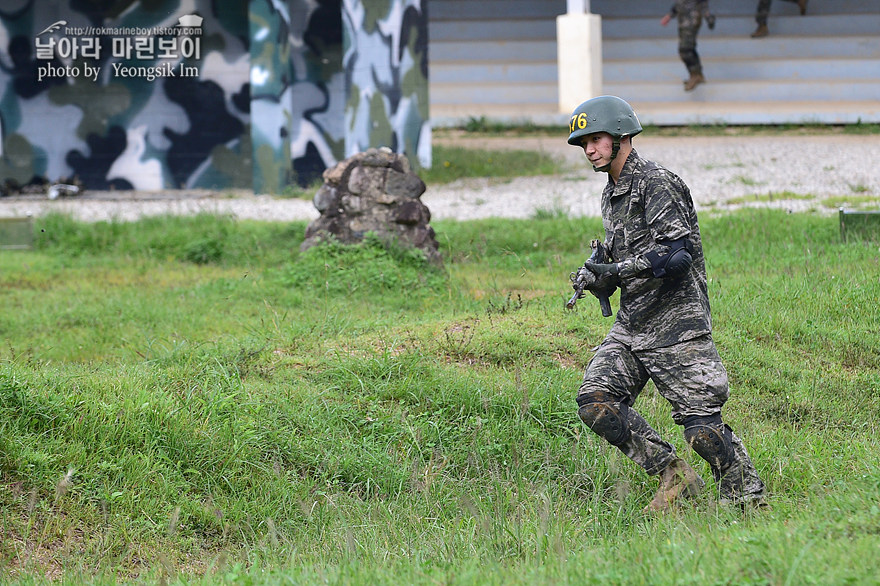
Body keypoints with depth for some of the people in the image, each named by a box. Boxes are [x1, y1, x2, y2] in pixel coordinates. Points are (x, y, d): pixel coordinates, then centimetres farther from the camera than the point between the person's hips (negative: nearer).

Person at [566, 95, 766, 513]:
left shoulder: (656, 184, -12)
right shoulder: (612, 195, 16)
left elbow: (679, 253, -23)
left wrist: (618, 268, -30)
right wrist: (595, 279, 4)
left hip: (676, 325, -9)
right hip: (631, 325, 9)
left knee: (701, 424, -8)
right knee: (595, 402, -7)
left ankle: (747, 497, 7)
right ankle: (673, 476, 1)